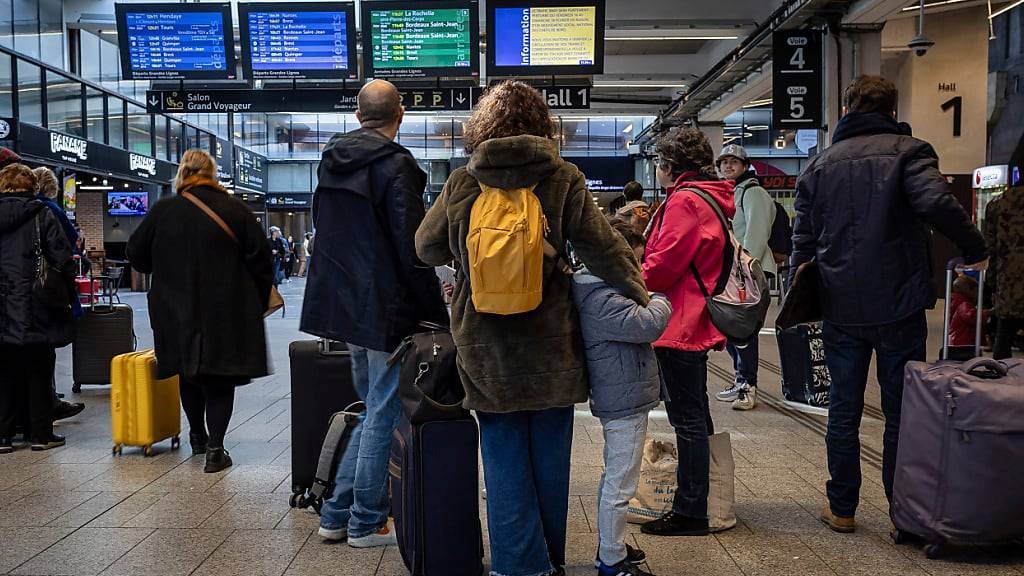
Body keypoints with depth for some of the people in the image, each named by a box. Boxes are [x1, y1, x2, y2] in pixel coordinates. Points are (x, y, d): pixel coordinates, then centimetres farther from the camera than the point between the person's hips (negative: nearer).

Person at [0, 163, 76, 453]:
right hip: (36, 310, -3)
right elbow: (63, 258, -9)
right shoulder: (41, 215, -5)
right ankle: (41, 434, 10)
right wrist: (66, 296, 1)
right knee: (39, 372, 7)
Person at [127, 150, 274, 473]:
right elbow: (261, 259, -6)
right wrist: (259, 301, 5)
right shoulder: (234, 209, -6)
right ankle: (215, 449, 2)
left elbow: (136, 255, 9)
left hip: (177, 312, 3)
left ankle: (198, 438, 33)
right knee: (219, 379, 5)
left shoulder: (162, 211, -1)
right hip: (226, 315, -2)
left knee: (189, 374, 19)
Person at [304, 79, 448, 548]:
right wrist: (438, 314, -11)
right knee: (383, 416, 3)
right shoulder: (396, 166, -13)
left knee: (372, 409, 18)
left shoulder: (332, 162, 11)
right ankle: (366, 522, 13)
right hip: (387, 310, -8)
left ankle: (337, 514, 23)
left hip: (344, 305, 8)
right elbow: (412, 250, -17)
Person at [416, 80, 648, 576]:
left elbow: (427, 249, 7)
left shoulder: (461, 184, -2)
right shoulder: (562, 179, -5)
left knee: (505, 461, 9)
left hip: (486, 349, 0)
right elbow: (603, 248, -7)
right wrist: (641, 296, 4)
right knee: (550, 456, 15)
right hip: (550, 347, 1)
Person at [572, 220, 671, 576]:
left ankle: (610, 546, 37)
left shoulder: (602, 292, 12)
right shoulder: (604, 300, -22)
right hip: (625, 402, -12)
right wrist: (660, 302, -8)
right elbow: (647, 325, -26)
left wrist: (648, 304, 7)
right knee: (620, 485, -2)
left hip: (619, 398, 12)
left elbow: (634, 325, 24)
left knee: (614, 479, 22)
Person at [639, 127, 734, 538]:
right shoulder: (711, 197, 15)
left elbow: (662, 265, -20)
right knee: (696, 414, 19)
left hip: (681, 323, -11)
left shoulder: (684, 201, -15)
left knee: (687, 418, -4)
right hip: (699, 321, 11)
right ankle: (695, 502, 32)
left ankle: (690, 512, 5)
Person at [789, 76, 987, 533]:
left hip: (840, 308, 3)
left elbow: (803, 240, 7)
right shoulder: (907, 151, -3)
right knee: (901, 412, 8)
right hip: (898, 306, -2)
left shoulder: (819, 165, 8)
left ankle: (841, 508, 20)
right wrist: (975, 250, -9)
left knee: (843, 409, 11)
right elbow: (936, 203, -23)